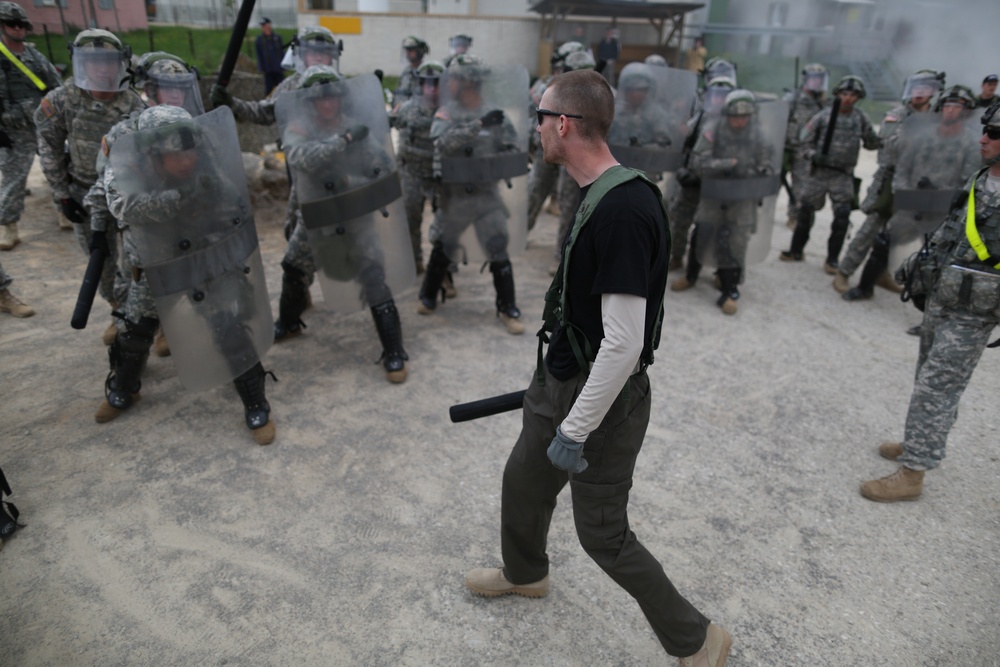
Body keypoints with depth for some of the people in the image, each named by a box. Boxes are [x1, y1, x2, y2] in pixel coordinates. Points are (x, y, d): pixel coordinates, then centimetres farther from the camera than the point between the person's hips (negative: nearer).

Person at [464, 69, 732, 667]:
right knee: (523, 482, 25)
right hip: (562, 381, 9)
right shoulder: (598, 195, 4)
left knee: (603, 534, 7)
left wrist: (576, 430, -22)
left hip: (604, 399, -9)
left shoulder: (623, 210, -28)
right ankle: (525, 573, 55)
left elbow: (624, 343, -29)